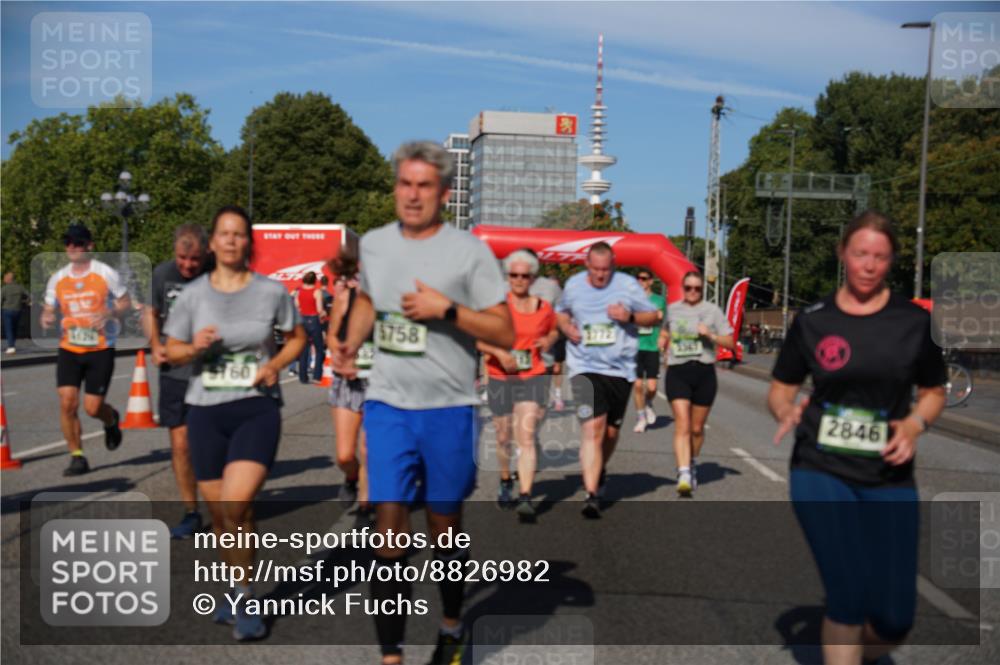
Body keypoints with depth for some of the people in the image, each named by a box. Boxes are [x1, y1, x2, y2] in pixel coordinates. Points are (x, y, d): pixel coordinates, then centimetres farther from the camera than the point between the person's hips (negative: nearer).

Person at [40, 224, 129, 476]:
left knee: (93, 407, -6)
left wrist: (109, 314, -17)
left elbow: (126, 301, 3)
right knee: (67, 402, -11)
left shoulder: (105, 273, -4)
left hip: (100, 349, -3)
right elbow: (48, 310, 13)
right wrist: (46, 319, -11)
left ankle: (111, 421, 32)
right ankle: (77, 457, 5)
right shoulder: (57, 278, 6)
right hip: (69, 350, 3)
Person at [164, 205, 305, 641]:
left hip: (257, 409, -2)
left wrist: (275, 365, -7)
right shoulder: (192, 295, 1)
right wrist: (195, 348, -13)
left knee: (236, 506, -19)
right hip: (205, 411, 3)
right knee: (219, 514, 10)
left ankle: (243, 598, 1)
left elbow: (297, 337, 12)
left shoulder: (272, 291, -2)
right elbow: (172, 351, 9)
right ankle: (237, 592, 33)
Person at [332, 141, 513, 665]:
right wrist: (350, 344, 8)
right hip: (387, 405, 3)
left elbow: (505, 334, -8)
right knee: (389, 526, -4)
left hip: (449, 409, -2)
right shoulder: (373, 244, 7)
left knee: (445, 525, 11)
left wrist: (448, 310, -20)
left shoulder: (470, 251, -7)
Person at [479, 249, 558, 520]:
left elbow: (554, 330, 24)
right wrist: (499, 352, -23)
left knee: (526, 436, -12)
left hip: (533, 377, 0)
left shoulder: (544, 308, 4)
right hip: (500, 378, 0)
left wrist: (548, 340, 2)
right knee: (503, 437, 14)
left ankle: (525, 498, -14)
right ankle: (506, 481, 40)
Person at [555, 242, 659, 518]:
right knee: (592, 428, -17)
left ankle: (600, 470, 44)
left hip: (620, 369, 1)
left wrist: (630, 316, -15)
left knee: (611, 431, 14)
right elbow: (561, 312, 21)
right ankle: (591, 494, -17)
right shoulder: (573, 285, 3)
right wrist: (566, 327, -2)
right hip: (585, 368, -1)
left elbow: (652, 316, 5)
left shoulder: (628, 285, -1)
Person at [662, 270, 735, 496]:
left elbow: (730, 343, 1)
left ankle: (692, 465, 35)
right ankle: (683, 476, -20)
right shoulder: (672, 309, 10)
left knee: (697, 428, 10)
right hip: (677, 373, 0)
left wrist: (711, 335, -15)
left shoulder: (712, 311, 3)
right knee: (682, 425, -13)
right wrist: (667, 349, 14)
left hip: (704, 373, 0)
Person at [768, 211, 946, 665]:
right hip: (821, 472, -1)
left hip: (889, 480, 2)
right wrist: (787, 411, -15)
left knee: (894, 619, 2)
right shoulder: (812, 321, -1)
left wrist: (915, 423, -9)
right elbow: (780, 389, 8)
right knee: (849, 596, -15)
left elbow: (933, 392, 12)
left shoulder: (914, 321, 1)